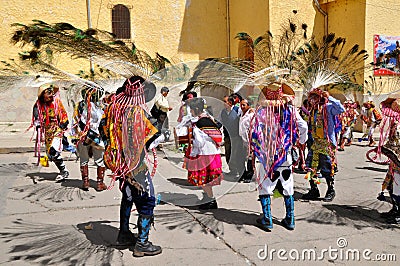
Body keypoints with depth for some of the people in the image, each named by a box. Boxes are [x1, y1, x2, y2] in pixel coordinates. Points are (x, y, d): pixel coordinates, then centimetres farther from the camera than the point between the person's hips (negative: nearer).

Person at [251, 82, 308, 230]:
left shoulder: (262, 110, -8)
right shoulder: (290, 109, -1)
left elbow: (256, 132, -12)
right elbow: (304, 127, -3)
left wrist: (256, 148, 2)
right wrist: (301, 142, 13)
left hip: (266, 155, -2)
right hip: (286, 156, 3)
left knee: (265, 187, 8)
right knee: (288, 188, 14)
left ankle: (267, 220, 11)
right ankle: (290, 220, 21)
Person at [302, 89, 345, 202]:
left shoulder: (328, 107, -7)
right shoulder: (313, 111, 16)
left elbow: (341, 109, -25)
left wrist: (329, 98, -22)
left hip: (327, 143, -8)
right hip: (316, 143, 8)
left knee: (327, 168, -2)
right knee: (311, 167, 8)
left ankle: (331, 190, 15)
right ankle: (314, 190, 20)